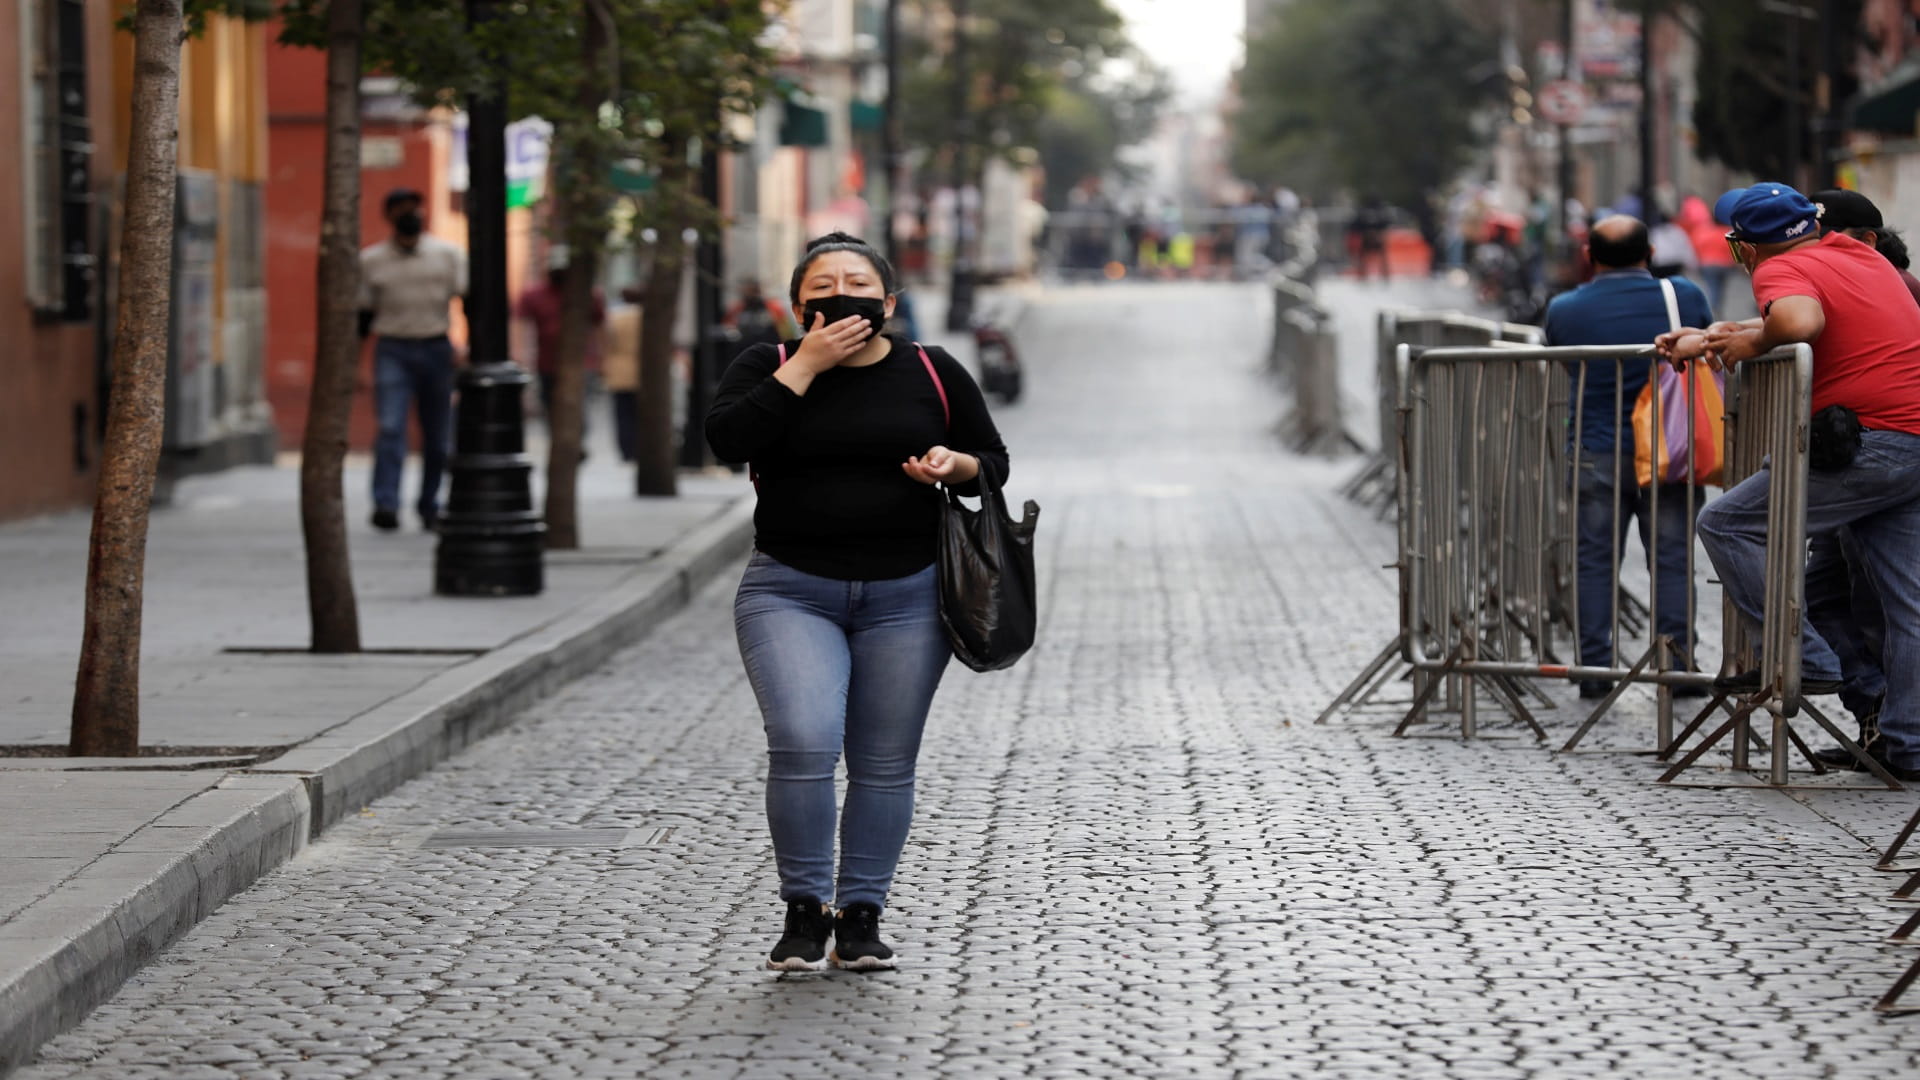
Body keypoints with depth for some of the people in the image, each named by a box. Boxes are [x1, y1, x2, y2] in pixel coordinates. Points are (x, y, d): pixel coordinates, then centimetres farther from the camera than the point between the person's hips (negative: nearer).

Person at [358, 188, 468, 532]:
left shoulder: (448, 255, 7)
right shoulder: (371, 261, 7)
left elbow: (469, 300, 3)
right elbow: (364, 314, 11)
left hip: (437, 349, 1)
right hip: (393, 349, -1)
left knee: (438, 436, 4)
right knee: (390, 427, -17)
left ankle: (429, 507, 16)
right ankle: (385, 506, -24)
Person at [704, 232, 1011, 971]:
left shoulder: (934, 375, 6)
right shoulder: (770, 368, 3)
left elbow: (993, 461, 13)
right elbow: (728, 437, -14)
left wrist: (955, 466, -10)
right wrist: (806, 365, -15)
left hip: (906, 597, 2)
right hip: (791, 595, -2)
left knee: (885, 764, 4)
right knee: (803, 744, -17)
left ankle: (861, 917, 14)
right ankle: (804, 910, -3)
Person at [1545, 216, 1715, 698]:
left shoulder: (1564, 310, -4)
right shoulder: (1685, 297, -3)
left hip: (1596, 454, 0)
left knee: (1595, 561, 7)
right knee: (1672, 559, 6)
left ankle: (1595, 669, 7)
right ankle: (1678, 666, 6)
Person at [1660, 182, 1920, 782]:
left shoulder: (1782, 269, -7)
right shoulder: (1858, 254, 20)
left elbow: (1799, 323, -30)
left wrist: (1752, 341, -10)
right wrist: (1707, 338, 31)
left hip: (1872, 442, -9)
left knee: (1726, 525, -2)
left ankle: (1805, 659, -5)